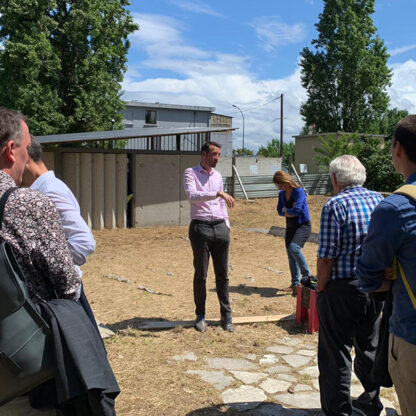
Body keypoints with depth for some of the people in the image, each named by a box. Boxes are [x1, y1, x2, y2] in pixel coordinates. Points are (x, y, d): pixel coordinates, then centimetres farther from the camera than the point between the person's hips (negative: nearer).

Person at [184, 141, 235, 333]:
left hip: (220, 227, 5)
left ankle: (226, 315, 16)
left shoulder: (218, 176, 17)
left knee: (222, 274, 7)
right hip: (200, 227, -5)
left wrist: (227, 226, 14)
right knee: (201, 275, 2)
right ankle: (200, 315, 16)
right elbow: (192, 196, -21)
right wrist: (218, 193, -29)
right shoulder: (190, 173, -2)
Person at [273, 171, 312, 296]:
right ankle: (295, 283, 16)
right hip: (290, 226, 8)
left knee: (293, 247, -27)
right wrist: (290, 212, -14)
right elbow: (280, 211, 4)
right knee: (290, 253, 7)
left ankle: (307, 275, -13)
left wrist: (286, 210, -8)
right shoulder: (282, 194, 7)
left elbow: (297, 209, -27)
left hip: (303, 225, -8)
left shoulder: (299, 191, -16)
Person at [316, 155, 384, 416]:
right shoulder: (380, 200, 3)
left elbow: (327, 257, -18)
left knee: (336, 355, 6)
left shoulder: (336, 205, -16)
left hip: (341, 289, -7)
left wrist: (321, 289, -6)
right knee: (369, 348, 23)